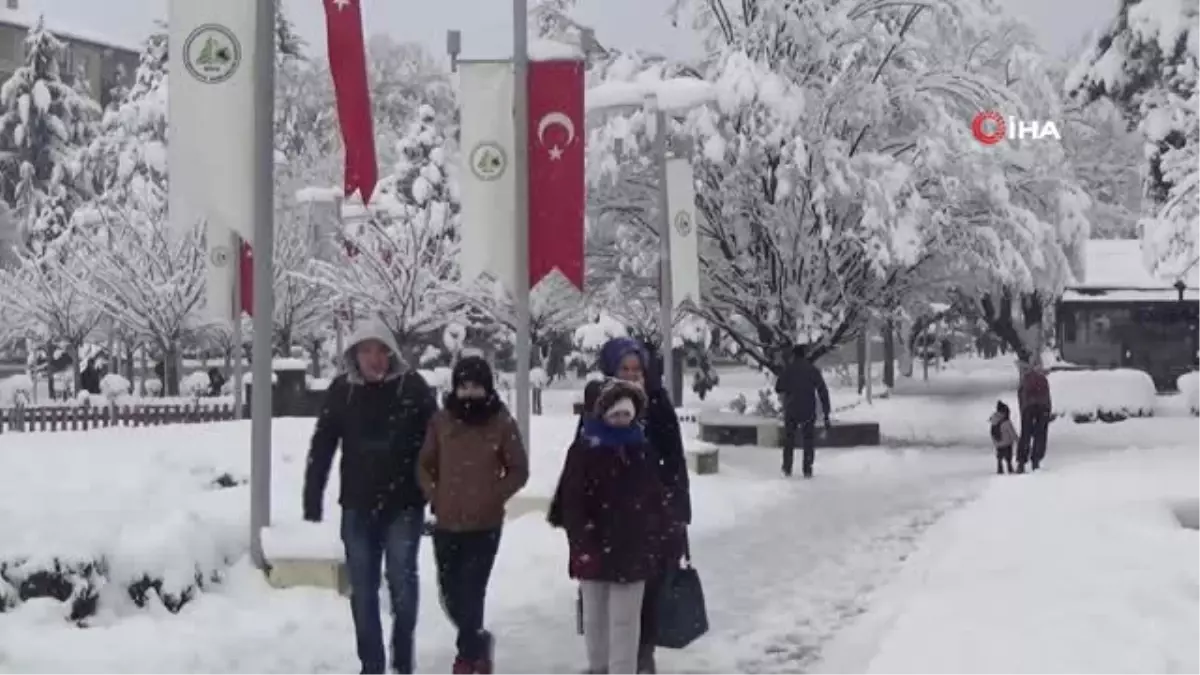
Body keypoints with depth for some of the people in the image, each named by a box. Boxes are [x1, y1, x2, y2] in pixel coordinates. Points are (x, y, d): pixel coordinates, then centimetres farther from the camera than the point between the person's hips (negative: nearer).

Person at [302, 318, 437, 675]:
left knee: (401, 582, -2)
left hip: (403, 505, -2)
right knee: (362, 589, 7)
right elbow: (321, 448, 2)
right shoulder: (341, 390, 0)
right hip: (357, 506, 2)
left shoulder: (413, 387, -6)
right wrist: (312, 501, -1)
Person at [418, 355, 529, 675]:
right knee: (451, 594, 11)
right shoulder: (441, 421, 1)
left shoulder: (502, 423, -5)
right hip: (446, 523, 3)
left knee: (471, 593, -8)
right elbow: (425, 466, 11)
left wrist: (493, 497, -8)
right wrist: (435, 496, -1)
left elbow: (519, 471, 1)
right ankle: (478, 642, 37)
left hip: (485, 525, -3)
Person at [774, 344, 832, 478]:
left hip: (791, 411, 0)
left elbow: (778, 389, 0)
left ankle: (787, 469, 12)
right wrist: (826, 414, -2)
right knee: (808, 441, 9)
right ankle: (807, 470, 3)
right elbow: (823, 392, -4)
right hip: (809, 411, 0)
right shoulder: (813, 370, 0)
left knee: (789, 441, 14)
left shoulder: (788, 369, -2)